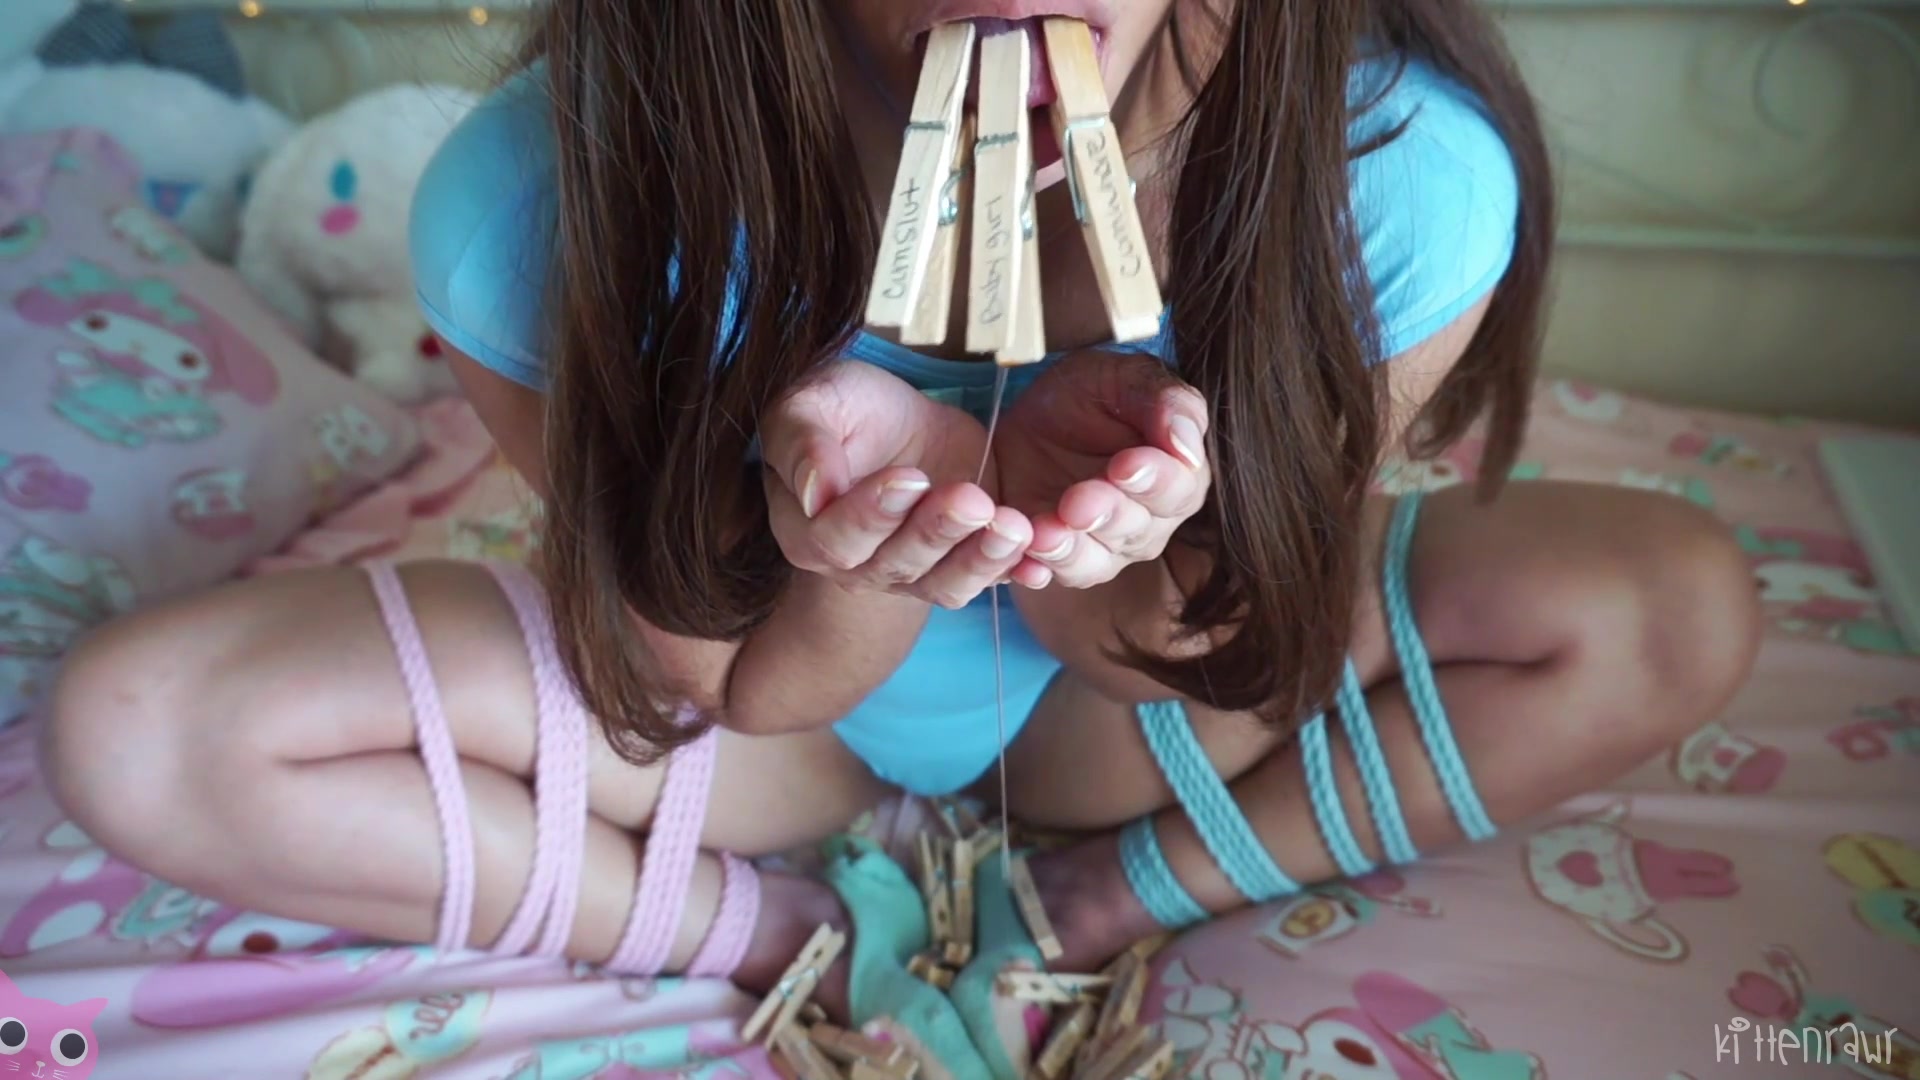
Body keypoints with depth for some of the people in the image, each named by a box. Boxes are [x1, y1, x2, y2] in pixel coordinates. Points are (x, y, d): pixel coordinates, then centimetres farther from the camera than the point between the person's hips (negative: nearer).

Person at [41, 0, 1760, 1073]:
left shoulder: (1409, 175, -27)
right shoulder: (545, 211, -29)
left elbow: (1194, 665, -14)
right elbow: (726, 696, -15)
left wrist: (1091, 556, -39)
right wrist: (856, 561, -39)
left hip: (1112, 702, 2)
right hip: (786, 690, 0)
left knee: (1676, 608, -15)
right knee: (139, 728, -15)